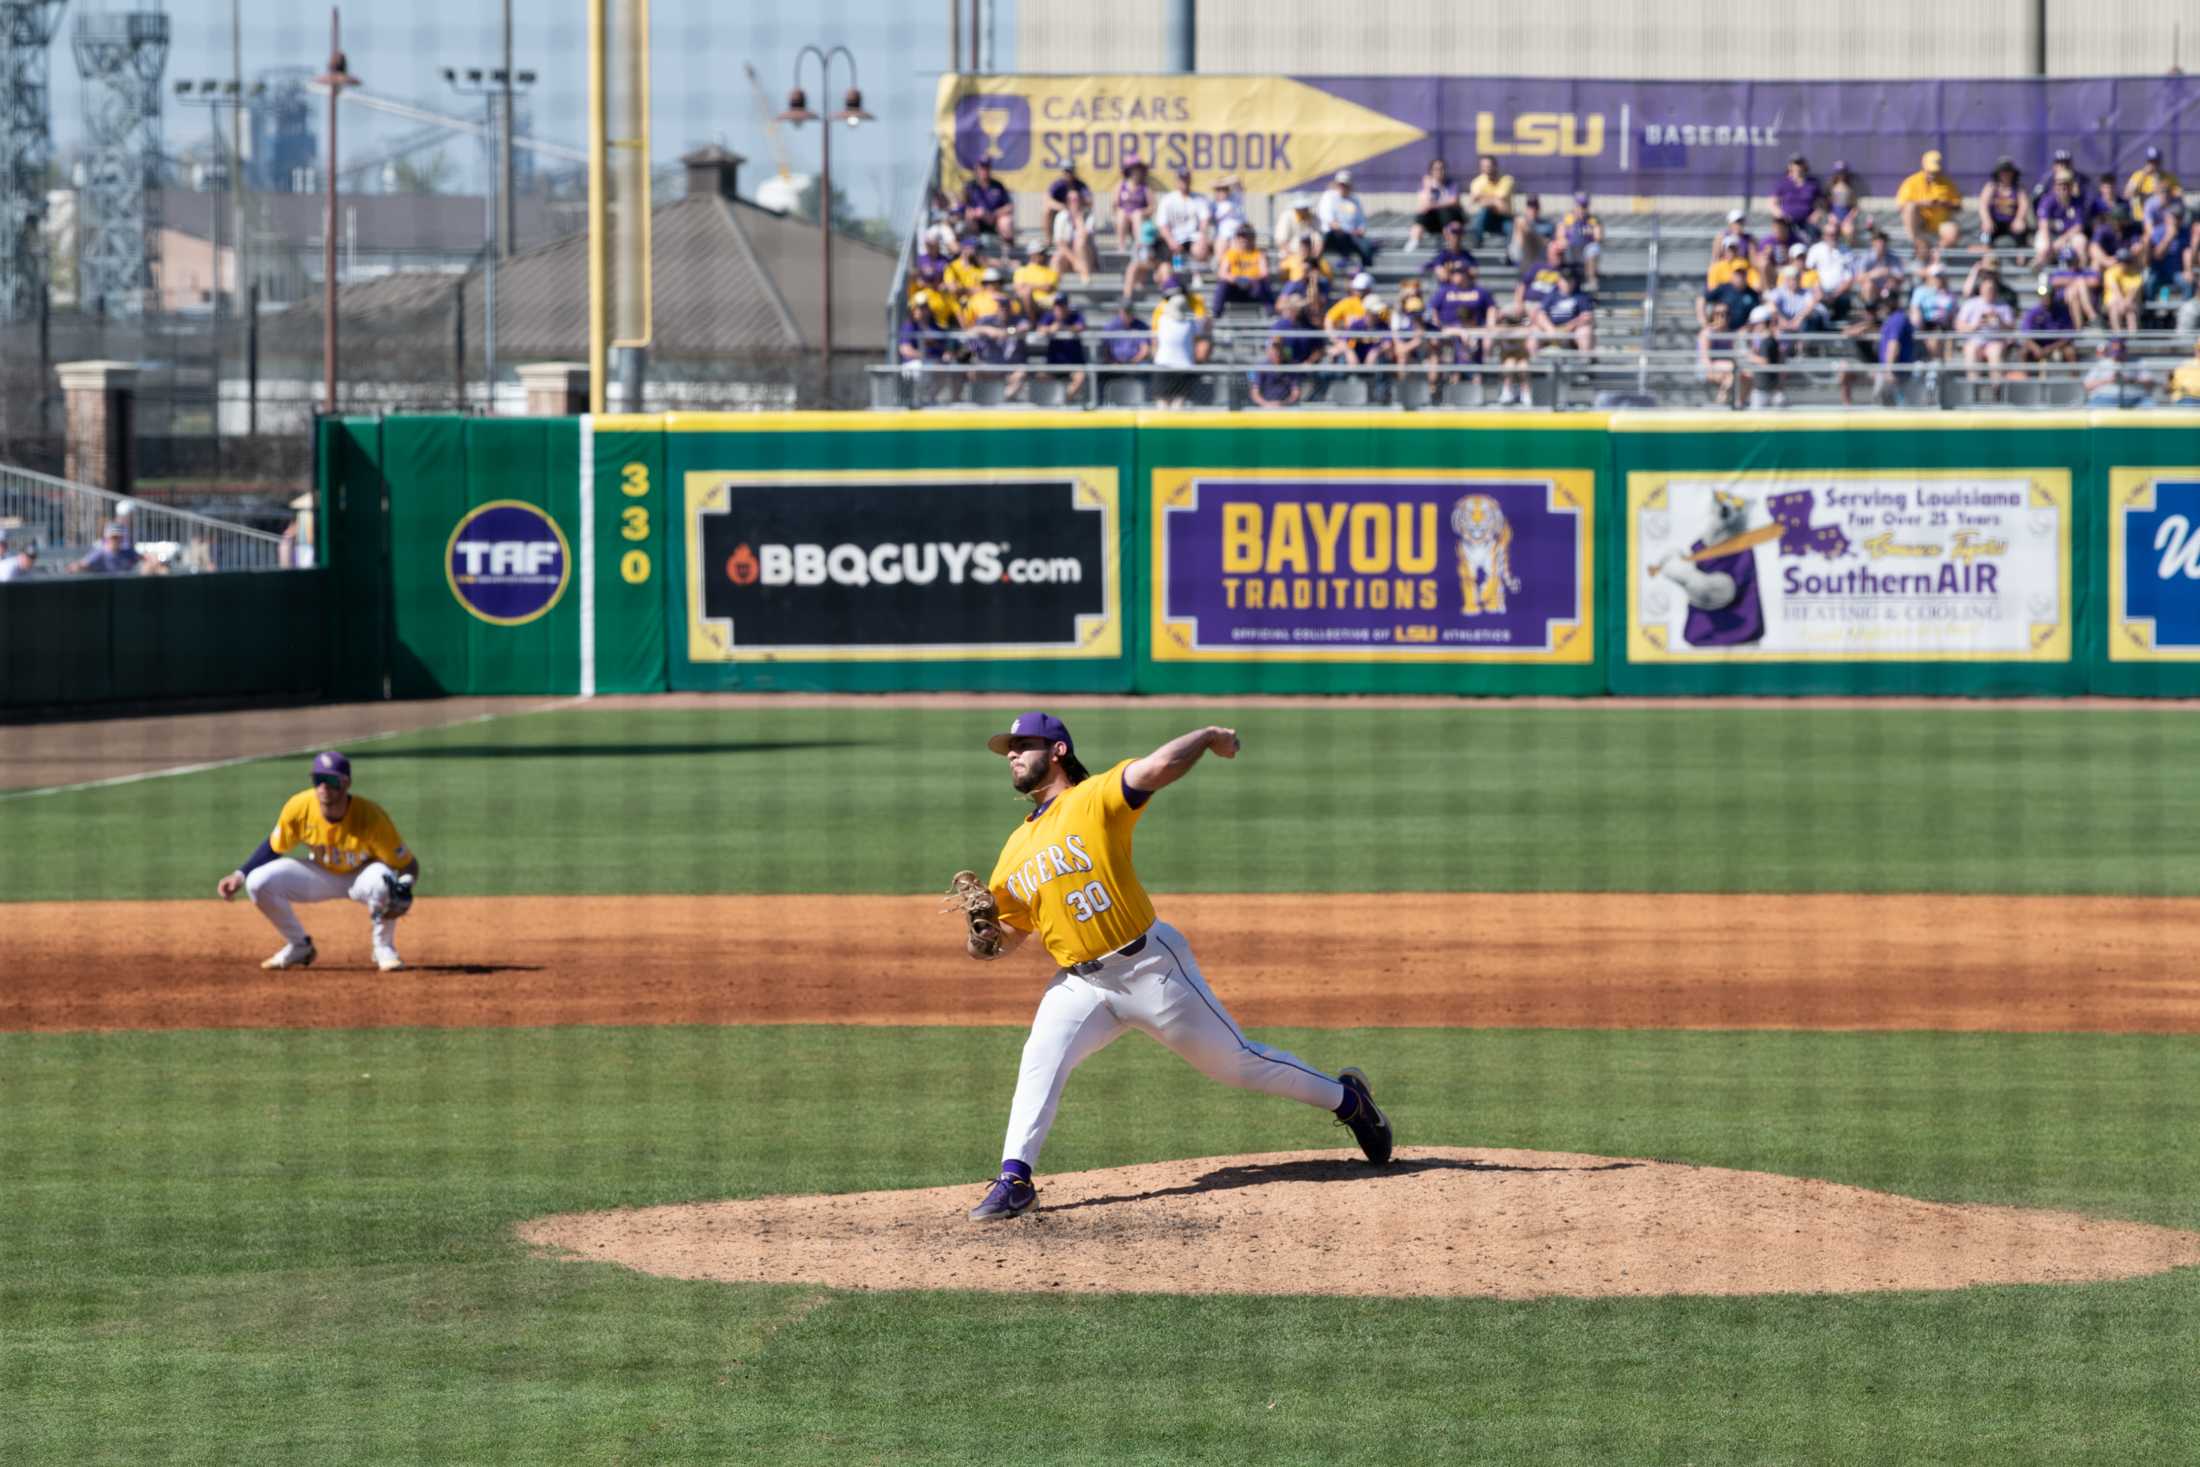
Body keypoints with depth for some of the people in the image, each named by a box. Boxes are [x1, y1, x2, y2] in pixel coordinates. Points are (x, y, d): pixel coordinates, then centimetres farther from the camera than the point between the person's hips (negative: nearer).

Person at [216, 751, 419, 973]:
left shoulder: (371, 817, -31)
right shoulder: (299, 807, -23)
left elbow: (407, 863, -23)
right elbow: (274, 846, -3)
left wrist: (403, 890, -45)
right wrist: (240, 875, -14)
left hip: (361, 875, -3)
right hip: (321, 874, 4)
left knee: (382, 880, -41)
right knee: (258, 882, -18)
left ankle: (384, 948, -11)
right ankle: (299, 946, 6)